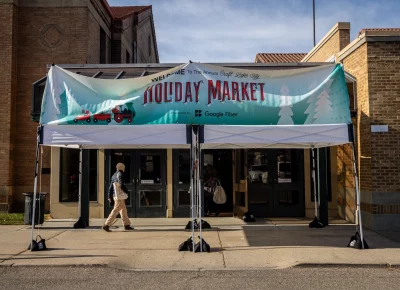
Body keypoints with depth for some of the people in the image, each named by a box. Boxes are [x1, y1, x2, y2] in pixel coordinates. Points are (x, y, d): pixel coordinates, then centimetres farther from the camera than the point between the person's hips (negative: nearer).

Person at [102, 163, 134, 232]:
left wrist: (109, 197, 15)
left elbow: (110, 187, 15)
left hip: (115, 195, 10)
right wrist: (126, 191, -6)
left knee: (123, 210, 14)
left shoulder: (114, 175, 16)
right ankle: (106, 225, -10)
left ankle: (127, 225, 19)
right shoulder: (120, 174, -11)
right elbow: (121, 185, -22)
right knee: (115, 210, -8)